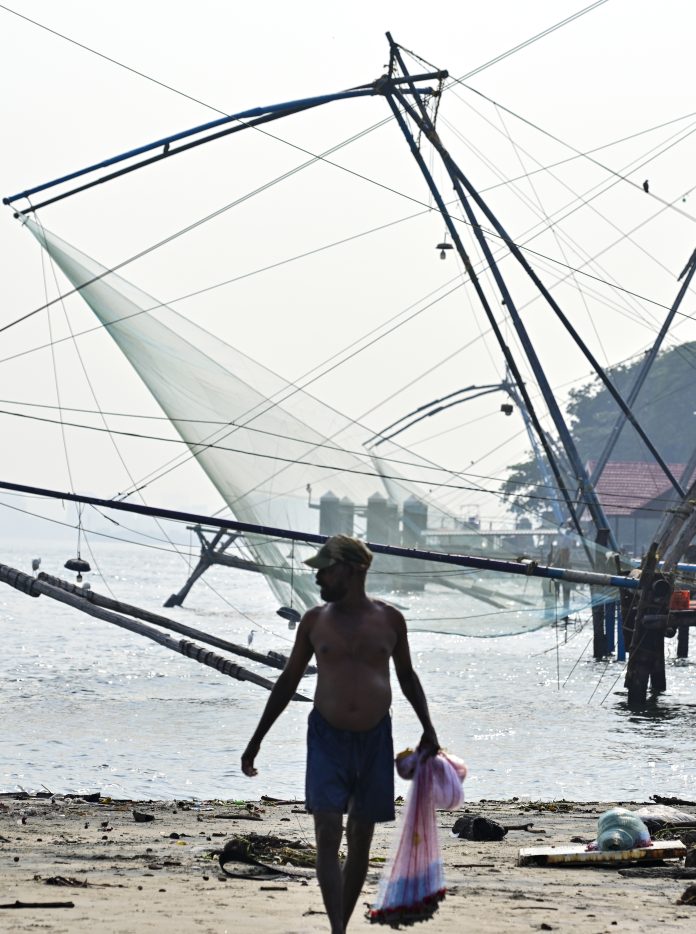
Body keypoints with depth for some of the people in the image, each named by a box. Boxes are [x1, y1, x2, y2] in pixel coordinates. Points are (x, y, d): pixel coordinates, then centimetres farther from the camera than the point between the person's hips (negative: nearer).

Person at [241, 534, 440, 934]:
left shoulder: (390, 619, 2)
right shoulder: (315, 621, 2)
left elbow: (407, 675, 15)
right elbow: (288, 681, 10)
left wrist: (428, 729, 7)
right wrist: (257, 740, 9)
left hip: (375, 737, 1)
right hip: (327, 736, -1)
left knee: (360, 841, 7)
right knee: (328, 836, -14)